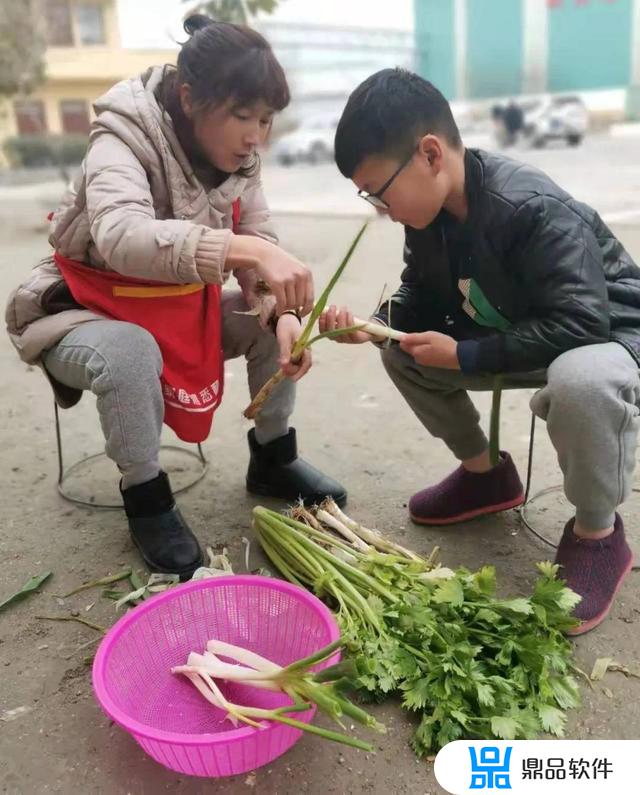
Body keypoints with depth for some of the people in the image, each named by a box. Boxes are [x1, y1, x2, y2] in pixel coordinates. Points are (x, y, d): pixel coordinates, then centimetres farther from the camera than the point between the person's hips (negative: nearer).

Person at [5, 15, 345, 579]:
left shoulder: (238, 158, -6)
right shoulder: (124, 137, -25)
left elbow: (261, 248, -9)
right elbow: (120, 236, -45)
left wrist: (285, 315, -29)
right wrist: (244, 248, -57)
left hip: (181, 310, 6)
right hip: (85, 313, -5)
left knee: (275, 321, -11)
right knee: (131, 353, -37)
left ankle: (272, 458, 8)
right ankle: (146, 498, -12)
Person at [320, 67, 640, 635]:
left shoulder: (533, 210, -32)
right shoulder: (429, 210, -8)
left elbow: (579, 324, -34)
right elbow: (423, 298, 3)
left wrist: (465, 356, -31)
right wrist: (372, 326, -17)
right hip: (521, 337, 8)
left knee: (581, 383, -43)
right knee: (401, 353, 0)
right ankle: (485, 473, 16)